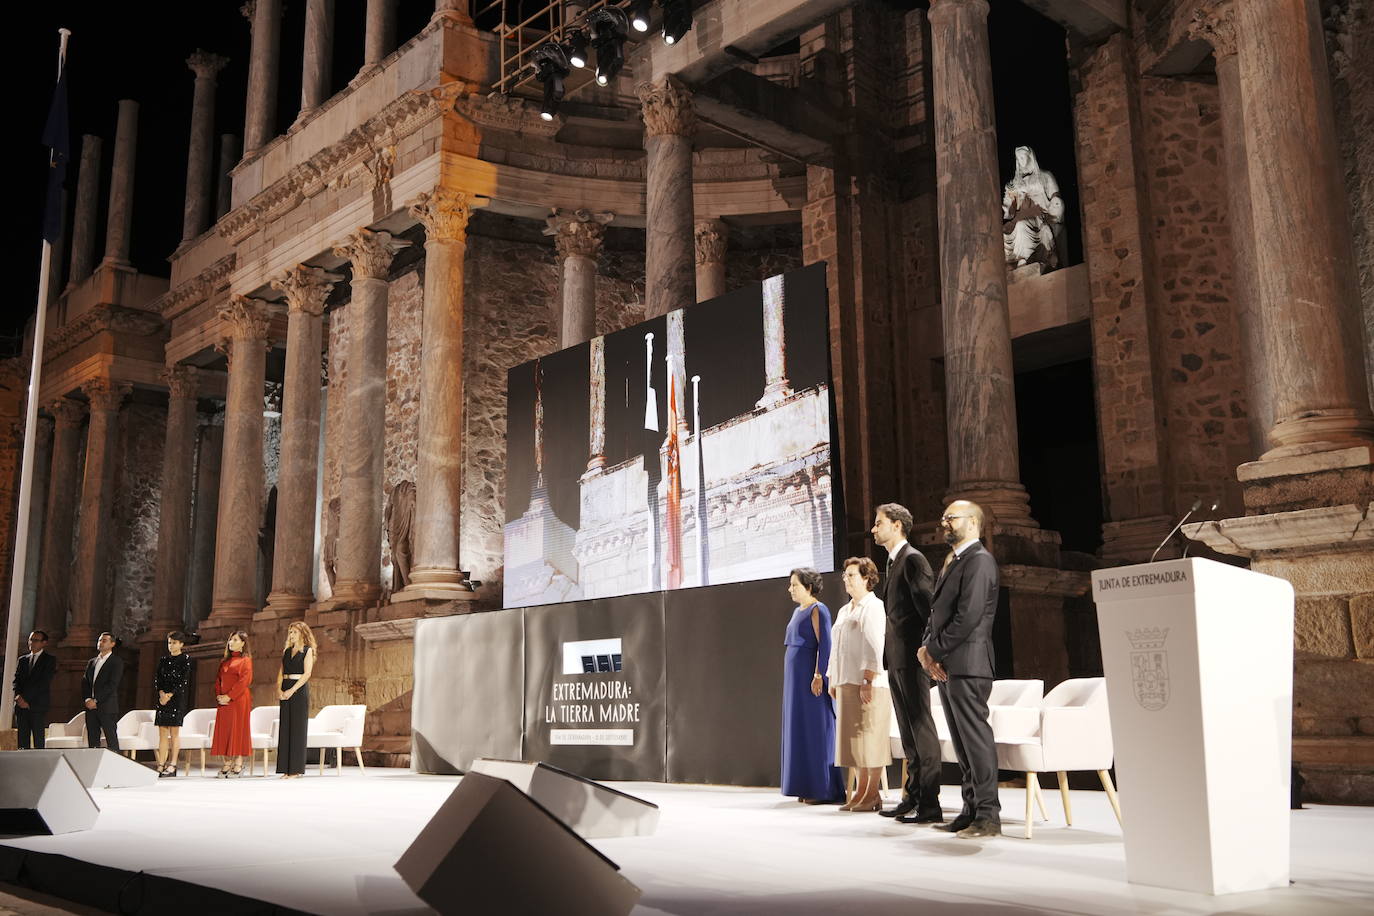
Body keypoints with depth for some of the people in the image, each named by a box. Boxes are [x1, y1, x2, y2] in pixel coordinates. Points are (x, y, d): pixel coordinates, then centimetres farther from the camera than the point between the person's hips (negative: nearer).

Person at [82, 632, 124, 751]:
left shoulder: (117, 662, -1)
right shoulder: (91, 662, 20)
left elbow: (112, 684, -9)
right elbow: (84, 682, 13)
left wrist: (96, 700, -13)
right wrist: (88, 699, -4)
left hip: (107, 707, -6)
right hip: (91, 706, 6)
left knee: (111, 740, -7)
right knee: (92, 740, 4)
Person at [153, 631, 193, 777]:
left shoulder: (185, 659, 0)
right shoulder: (163, 660, 14)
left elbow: (183, 680, -8)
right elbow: (156, 678, 8)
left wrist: (170, 695, -14)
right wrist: (161, 693, -9)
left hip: (177, 698, -5)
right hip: (162, 698, 5)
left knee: (174, 732, -3)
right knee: (162, 732, 2)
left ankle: (172, 765, -1)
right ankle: (161, 765, 3)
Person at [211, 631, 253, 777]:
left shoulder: (245, 660, -2)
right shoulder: (224, 661, 18)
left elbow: (244, 680, -12)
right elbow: (218, 679, 16)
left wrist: (229, 697, -15)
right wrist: (218, 696, -1)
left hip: (239, 700, -6)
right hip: (223, 701, 6)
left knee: (238, 729, -6)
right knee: (224, 730, 3)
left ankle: (238, 763, -3)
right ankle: (227, 763, 5)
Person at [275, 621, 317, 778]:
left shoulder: (307, 650, 0)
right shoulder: (286, 651, 17)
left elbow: (307, 673, -9)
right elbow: (281, 672, 11)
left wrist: (292, 690, -16)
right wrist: (279, 689, -6)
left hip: (300, 690, -6)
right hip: (286, 691, 6)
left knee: (297, 727, -5)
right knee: (285, 728, 3)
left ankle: (297, 768, -3)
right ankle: (286, 768, 5)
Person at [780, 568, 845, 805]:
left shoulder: (817, 610, -10)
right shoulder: (798, 611, 17)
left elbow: (824, 645, -17)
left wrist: (818, 676, -23)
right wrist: (790, 677, 18)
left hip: (810, 678, -9)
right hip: (795, 678, 9)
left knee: (815, 730, -6)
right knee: (801, 730, 9)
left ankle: (824, 789, -2)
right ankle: (808, 787, 14)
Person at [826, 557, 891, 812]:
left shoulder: (873, 607, -6)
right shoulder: (845, 611, 21)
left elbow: (874, 647, -14)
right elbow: (836, 648, 24)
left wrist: (868, 681, -20)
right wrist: (833, 680, 19)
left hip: (868, 684, -9)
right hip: (847, 683, 9)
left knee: (871, 739, -6)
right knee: (854, 739, 10)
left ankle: (873, 794, -2)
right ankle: (861, 791, 16)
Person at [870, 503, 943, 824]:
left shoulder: (913, 559, -11)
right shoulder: (894, 562, 19)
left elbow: (927, 607, -16)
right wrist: (888, 653, 15)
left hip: (912, 656, -10)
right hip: (896, 658, 10)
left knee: (921, 727, -6)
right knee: (908, 730, 13)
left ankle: (929, 805, -3)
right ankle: (912, 797, 19)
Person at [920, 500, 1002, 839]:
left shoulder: (979, 560, -10)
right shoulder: (952, 561, 20)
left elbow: (968, 617, -18)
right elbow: (938, 611, 20)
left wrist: (934, 649, -11)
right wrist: (927, 647, 4)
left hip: (966, 664, -9)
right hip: (945, 665, 9)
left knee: (976, 738, -5)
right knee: (962, 743, 11)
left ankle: (988, 816, 0)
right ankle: (972, 809, 17)